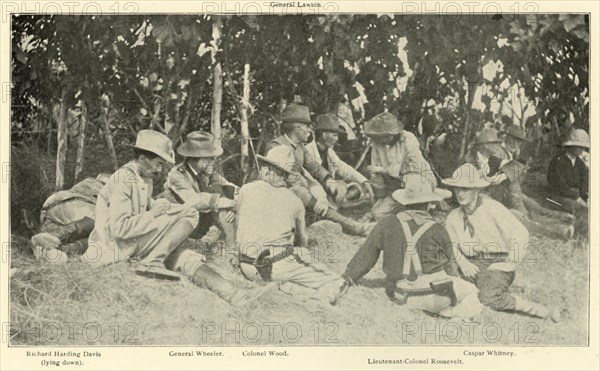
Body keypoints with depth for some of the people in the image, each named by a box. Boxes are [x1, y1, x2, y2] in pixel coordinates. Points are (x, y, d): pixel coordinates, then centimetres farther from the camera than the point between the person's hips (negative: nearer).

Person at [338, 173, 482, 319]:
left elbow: (365, 256, 5)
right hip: (436, 296, -3)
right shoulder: (437, 230, -7)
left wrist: (347, 279, 19)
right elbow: (450, 265, 7)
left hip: (404, 297, 4)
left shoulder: (387, 224, -2)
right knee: (469, 291, 21)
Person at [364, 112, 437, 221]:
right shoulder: (377, 143, -8)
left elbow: (415, 166, -30)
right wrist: (380, 198, 5)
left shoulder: (408, 139, -20)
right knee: (378, 212, -8)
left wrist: (385, 169, -26)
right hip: (396, 187, 4)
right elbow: (376, 175, 0)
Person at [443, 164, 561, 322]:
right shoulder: (454, 217, 6)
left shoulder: (492, 208, -10)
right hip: (473, 265, 4)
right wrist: (463, 262, -9)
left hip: (498, 261, -4)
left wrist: (509, 264, -14)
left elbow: (521, 234, -14)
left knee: (490, 298, -32)